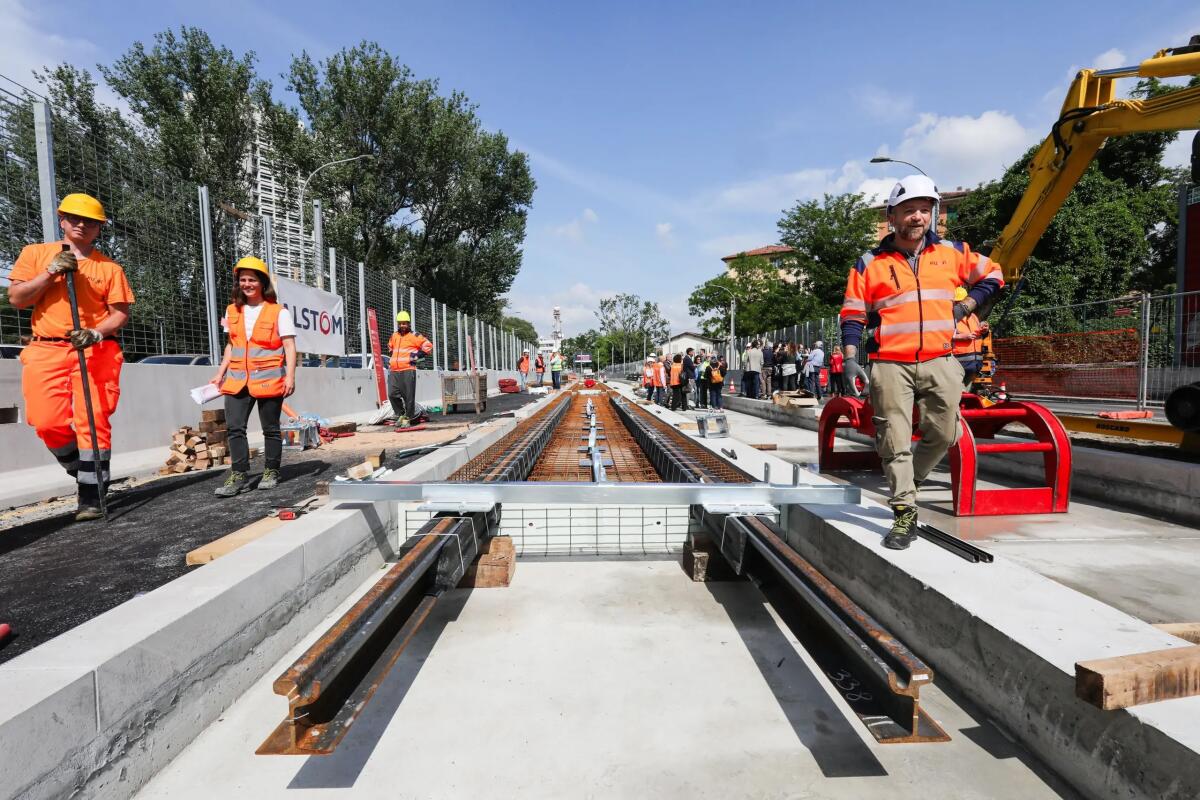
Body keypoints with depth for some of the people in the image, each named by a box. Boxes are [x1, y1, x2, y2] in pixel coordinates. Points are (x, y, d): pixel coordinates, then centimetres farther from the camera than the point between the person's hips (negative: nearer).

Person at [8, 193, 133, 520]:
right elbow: (15, 298, 5)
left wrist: (96, 333, -13)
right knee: (48, 422, -8)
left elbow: (120, 313, 5)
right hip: (46, 349, 2)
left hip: (95, 351, -1)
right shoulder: (35, 253, 12)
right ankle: (86, 474, 16)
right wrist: (50, 273, -7)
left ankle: (90, 495, -4)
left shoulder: (109, 267, 8)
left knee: (93, 422, -9)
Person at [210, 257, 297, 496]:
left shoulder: (279, 312, -2)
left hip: (268, 379, -4)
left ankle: (271, 472, 17)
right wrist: (220, 374, 15)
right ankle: (239, 476, 2)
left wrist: (290, 376, -16)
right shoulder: (232, 311, 13)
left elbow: (289, 346, -6)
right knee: (234, 427, -3)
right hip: (237, 379, 4)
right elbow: (231, 345, 20)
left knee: (270, 428, 5)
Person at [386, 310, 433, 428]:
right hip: (394, 371, 5)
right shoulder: (394, 336, 18)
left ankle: (407, 418, 7)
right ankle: (400, 414, 17)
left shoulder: (414, 336, 0)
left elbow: (428, 346, 0)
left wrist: (417, 355, -5)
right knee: (392, 394, -2)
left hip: (408, 371, -5)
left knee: (409, 396, -4)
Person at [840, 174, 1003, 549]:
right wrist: (850, 358, -7)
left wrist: (964, 306, 8)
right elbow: (853, 314, 4)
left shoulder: (952, 253, 10)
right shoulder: (870, 264, 3)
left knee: (944, 434, 5)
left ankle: (907, 482, 32)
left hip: (940, 363, 3)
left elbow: (992, 275, 23)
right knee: (895, 443, -2)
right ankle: (904, 513, 7)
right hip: (890, 366, -2)